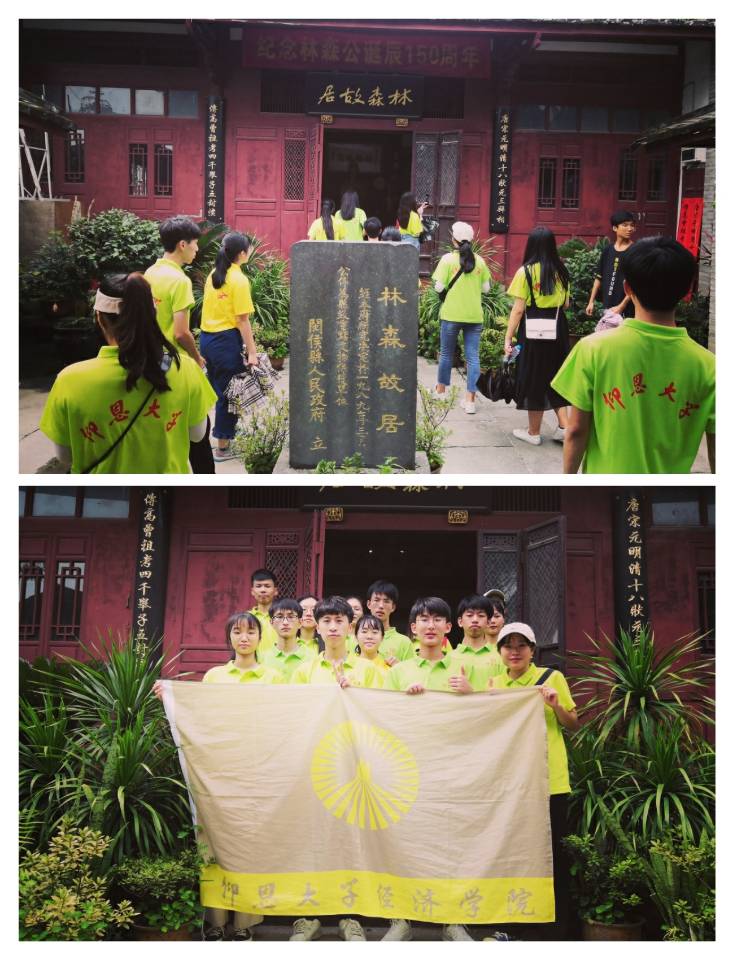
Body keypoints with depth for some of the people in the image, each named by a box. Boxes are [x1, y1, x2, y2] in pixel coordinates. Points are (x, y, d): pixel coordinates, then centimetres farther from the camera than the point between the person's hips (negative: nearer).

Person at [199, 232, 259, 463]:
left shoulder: (213, 275, 9)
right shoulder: (239, 280, -13)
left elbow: (212, 307, 10)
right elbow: (242, 320, -16)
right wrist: (252, 352, -13)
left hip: (207, 337, 7)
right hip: (226, 340, -7)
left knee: (215, 389, 17)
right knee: (228, 392, 2)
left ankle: (220, 436, 27)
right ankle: (223, 447, 8)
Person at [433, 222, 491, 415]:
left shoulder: (448, 259, -8)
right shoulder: (479, 261, 1)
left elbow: (439, 287, -11)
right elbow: (486, 288, 7)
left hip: (451, 314, -2)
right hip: (474, 315, 2)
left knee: (446, 353, 15)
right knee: (472, 356, 2)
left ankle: (441, 390, 30)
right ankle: (470, 399, -3)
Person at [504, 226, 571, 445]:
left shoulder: (526, 271, -10)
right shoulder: (561, 271, 4)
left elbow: (518, 309, -13)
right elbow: (565, 304, 10)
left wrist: (508, 338, -9)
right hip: (557, 329, 4)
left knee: (533, 378, 6)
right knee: (554, 376, 17)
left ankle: (534, 432, 16)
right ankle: (563, 426, 10)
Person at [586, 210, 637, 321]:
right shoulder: (607, 250, 8)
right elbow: (599, 277, 14)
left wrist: (622, 306, -17)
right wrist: (591, 301, 10)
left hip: (626, 309, -6)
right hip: (606, 306, 6)